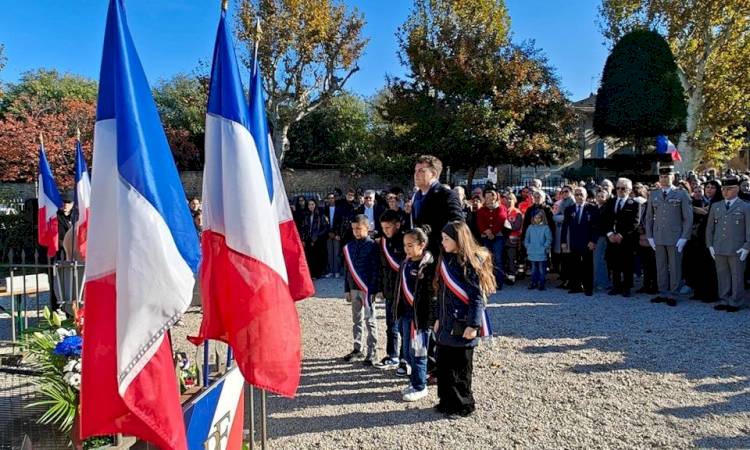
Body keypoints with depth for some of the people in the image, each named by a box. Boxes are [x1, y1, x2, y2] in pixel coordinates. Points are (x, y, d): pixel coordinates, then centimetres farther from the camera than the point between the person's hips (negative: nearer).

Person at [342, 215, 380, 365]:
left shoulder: (372, 246, -8)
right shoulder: (350, 246, 9)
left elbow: (376, 270, -10)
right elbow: (348, 269, 13)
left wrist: (373, 290, -15)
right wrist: (347, 289, 11)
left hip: (367, 289, -6)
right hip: (354, 288, 6)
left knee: (370, 320, 1)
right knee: (356, 320, 14)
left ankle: (372, 352, 9)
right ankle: (357, 349, 24)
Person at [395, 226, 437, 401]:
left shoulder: (428, 265, -15)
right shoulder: (406, 263, 9)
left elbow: (432, 294, -16)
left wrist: (429, 318, -18)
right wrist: (398, 309, 17)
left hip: (420, 314, -8)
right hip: (406, 313, 8)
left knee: (417, 352, 3)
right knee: (407, 352, 16)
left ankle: (420, 387, 18)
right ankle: (416, 379, 33)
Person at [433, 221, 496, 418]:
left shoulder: (470, 263, -14)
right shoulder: (446, 260, 9)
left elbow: (477, 297, -16)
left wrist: (473, 325, -19)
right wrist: (438, 318, 16)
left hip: (461, 327, -7)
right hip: (446, 324, 7)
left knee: (460, 368, 5)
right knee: (443, 364, 13)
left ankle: (463, 405, 21)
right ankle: (447, 401, 28)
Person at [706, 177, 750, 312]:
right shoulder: (716, 206, 12)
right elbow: (709, 227, 14)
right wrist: (710, 245, 6)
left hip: (737, 250, -3)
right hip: (719, 250, 4)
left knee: (737, 277, 4)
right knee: (722, 276, 9)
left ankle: (736, 303, 13)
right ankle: (724, 301, 19)